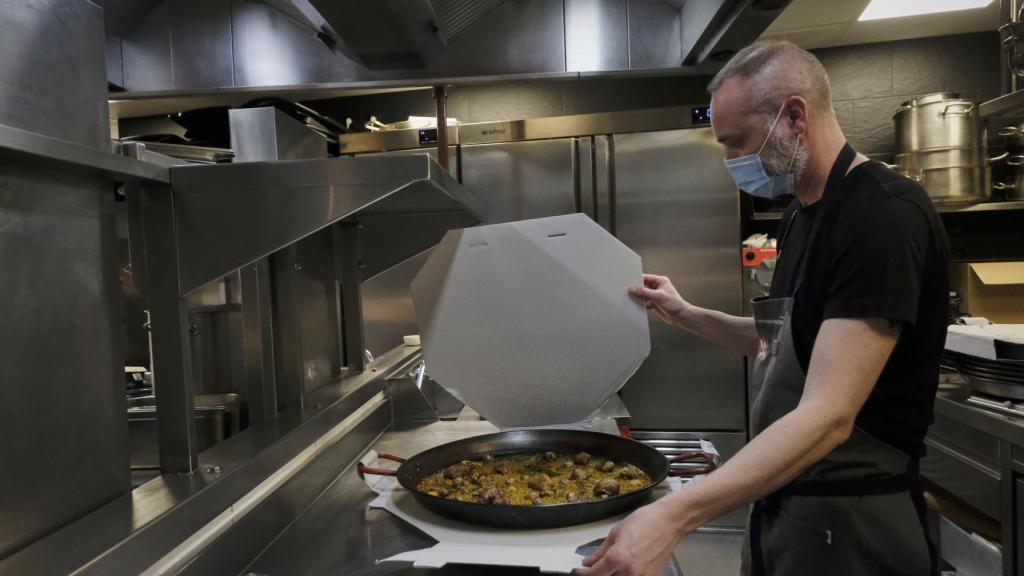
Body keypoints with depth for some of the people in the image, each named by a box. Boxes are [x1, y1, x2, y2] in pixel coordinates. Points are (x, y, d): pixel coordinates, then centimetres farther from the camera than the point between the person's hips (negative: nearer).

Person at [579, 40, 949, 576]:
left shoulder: (885, 215, -21)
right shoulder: (799, 215, 7)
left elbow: (828, 417, -29)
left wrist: (672, 515, -34)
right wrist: (686, 315, 9)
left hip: (848, 520, -8)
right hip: (777, 499, 8)